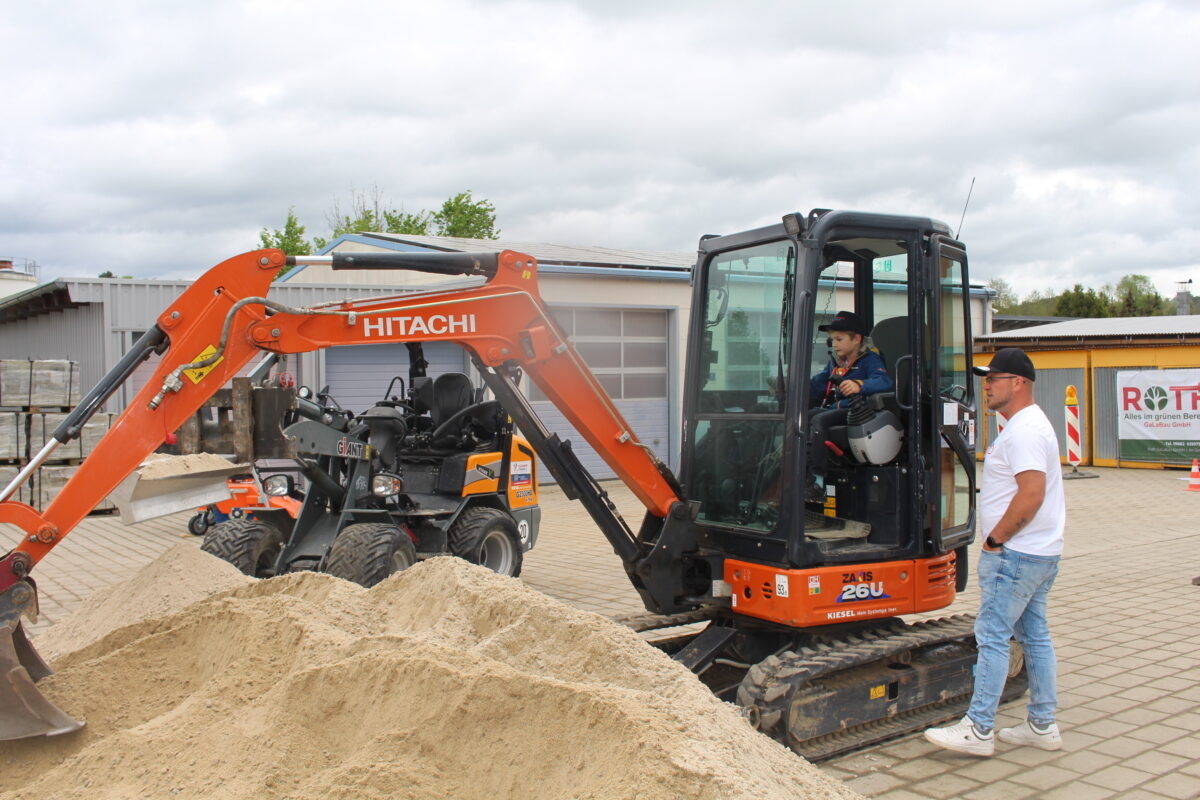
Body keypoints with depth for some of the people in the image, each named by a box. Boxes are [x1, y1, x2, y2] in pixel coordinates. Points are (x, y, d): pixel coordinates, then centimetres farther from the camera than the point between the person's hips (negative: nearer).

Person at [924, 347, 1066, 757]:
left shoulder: (1024, 431, -18)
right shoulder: (1029, 424, 17)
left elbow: (1032, 494, -27)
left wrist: (995, 538, -18)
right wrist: (1001, 539, 16)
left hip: (1015, 554, -11)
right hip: (1040, 553, 11)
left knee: (992, 635, -6)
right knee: (1034, 635, 14)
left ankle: (979, 730, -1)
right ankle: (1043, 725, 22)